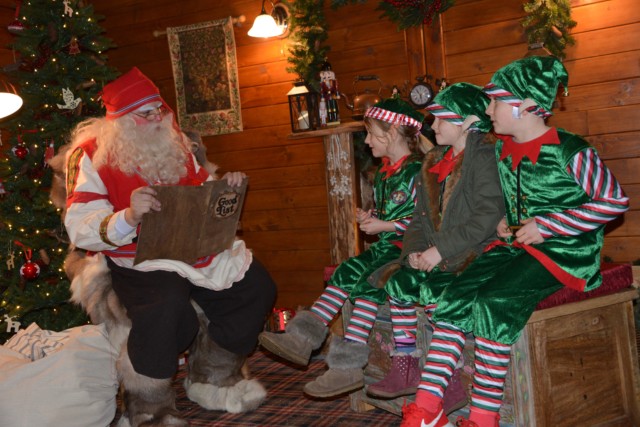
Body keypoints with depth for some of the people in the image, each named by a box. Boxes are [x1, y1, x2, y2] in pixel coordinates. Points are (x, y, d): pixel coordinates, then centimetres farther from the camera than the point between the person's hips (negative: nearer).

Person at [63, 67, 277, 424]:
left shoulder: (175, 144, 10)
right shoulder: (94, 157, -7)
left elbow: (202, 190, 24)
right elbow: (79, 230, -17)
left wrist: (226, 186, 1)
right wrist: (129, 217, -35)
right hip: (139, 258, -6)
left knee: (258, 286, -4)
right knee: (166, 303, -36)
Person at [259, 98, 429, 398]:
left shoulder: (416, 171, -12)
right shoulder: (383, 173, 17)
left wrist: (385, 226, -18)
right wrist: (369, 218, 7)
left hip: (407, 247, -9)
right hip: (385, 244, 9)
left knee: (368, 281, -25)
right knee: (346, 272, -8)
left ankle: (348, 365, -28)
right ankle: (303, 338, -12)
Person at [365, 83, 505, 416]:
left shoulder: (483, 156, -9)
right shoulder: (433, 162, 16)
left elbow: (489, 214, -21)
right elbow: (421, 217, 16)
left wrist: (442, 250, -22)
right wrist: (416, 250, -4)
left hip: (476, 252, -8)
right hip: (438, 256, 8)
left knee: (433, 287, -29)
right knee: (398, 279, -11)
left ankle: (450, 385, -17)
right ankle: (404, 370, -4)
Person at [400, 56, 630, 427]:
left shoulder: (569, 151, -12)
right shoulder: (501, 149, 10)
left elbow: (616, 201, -11)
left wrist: (547, 226, -16)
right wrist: (501, 221, 3)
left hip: (563, 251, -7)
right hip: (514, 244, 7)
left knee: (493, 302, -29)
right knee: (455, 298, -16)